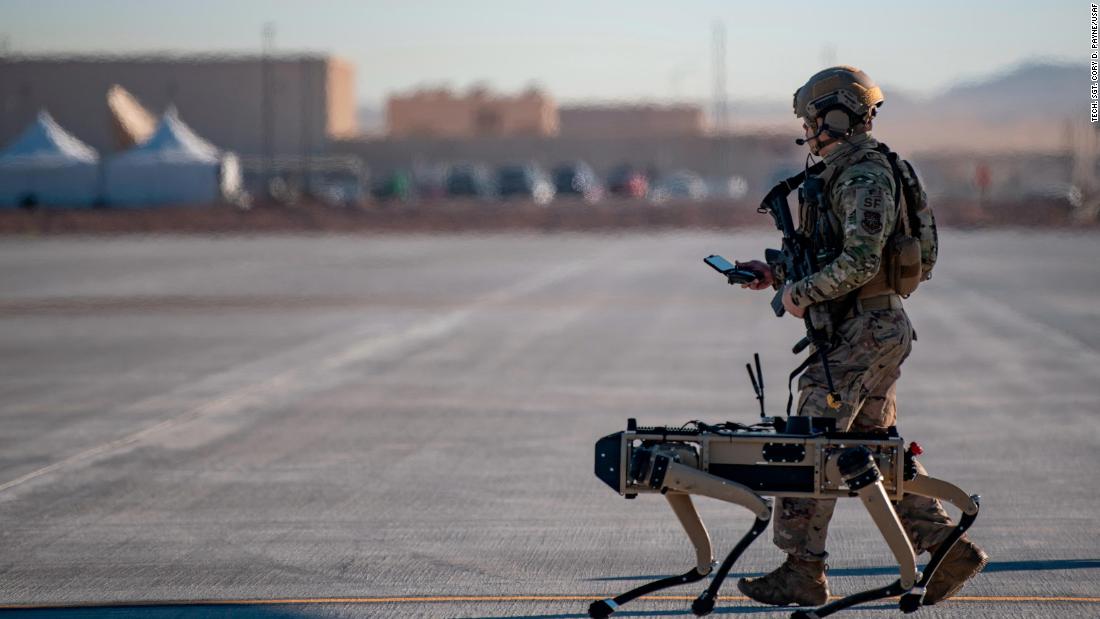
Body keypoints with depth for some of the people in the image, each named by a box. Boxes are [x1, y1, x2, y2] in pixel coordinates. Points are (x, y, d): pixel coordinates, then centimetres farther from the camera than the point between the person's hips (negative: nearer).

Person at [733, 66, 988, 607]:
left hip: (865, 332, -11)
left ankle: (803, 571, -4)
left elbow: (859, 262, -25)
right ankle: (949, 550, 13)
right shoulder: (845, 175, 17)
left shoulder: (865, 180, -16)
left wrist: (801, 292, -17)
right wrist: (777, 273, 12)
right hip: (868, 327, 11)